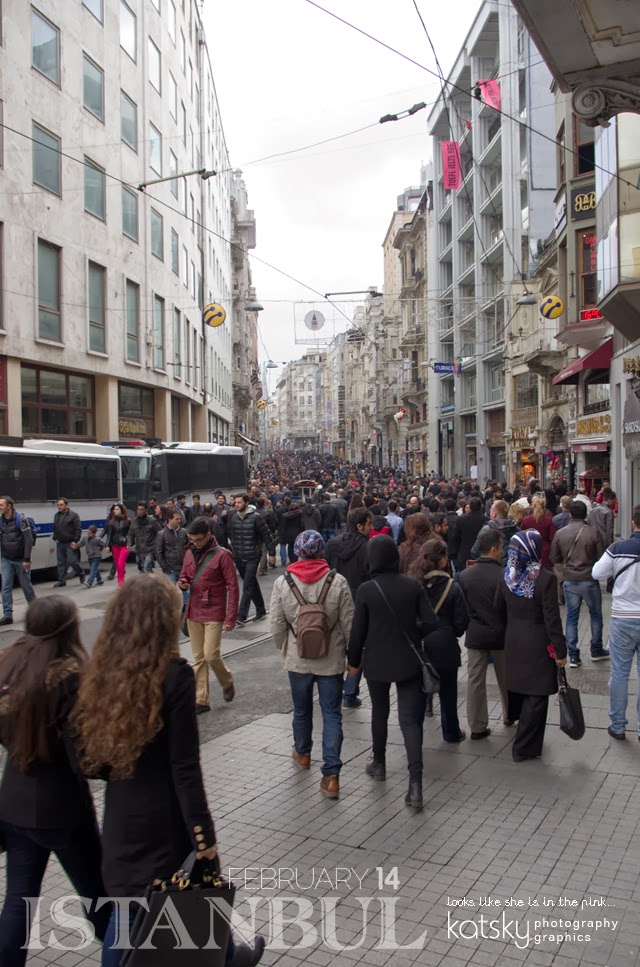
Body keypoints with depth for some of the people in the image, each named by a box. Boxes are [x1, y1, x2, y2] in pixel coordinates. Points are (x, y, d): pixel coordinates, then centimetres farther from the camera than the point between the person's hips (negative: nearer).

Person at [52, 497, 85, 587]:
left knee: (72, 561, -7)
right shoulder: (57, 515, 13)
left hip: (70, 543, -6)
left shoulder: (73, 515, -7)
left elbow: (78, 529, -9)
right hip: (60, 543, 6)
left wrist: (75, 541, -15)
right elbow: (55, 528, 24)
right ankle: (61, 580, 10)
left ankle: (81, 573, 18)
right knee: (61, 563, 5)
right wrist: (55, 538, 10)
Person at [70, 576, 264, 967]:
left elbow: (88, 753, 1)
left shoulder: (102, 672, -5)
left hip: (122, 812, 4)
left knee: (126, 904, 20)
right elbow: (185, 767, -21)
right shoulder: (174, 675, -22)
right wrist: (203, 833, -13)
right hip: (167, 815, -4)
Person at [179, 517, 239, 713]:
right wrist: (182, 584, -7)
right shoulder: (189, 554, 7)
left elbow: (232, 587, -11)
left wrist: (231, 617, -15)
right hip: (193, 613, 5)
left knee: (211, 655, -8)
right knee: (198, 658, 8)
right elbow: (183, 577, 19)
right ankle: (201, 700, 15)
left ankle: (227, 682, 21)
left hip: (214, 614, -5)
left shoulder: (222, 555, -11)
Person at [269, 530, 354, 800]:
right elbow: (348, 623, -8)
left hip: (297, 659, 2)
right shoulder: (338, 582, -12)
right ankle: (331, 775, 3)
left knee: (301, 710, 21)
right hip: (331, 660, -1)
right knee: (332, 714, 5)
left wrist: (284, 649, 13)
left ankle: (302, 753, 45)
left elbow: (276, 625, -5)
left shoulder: (282, 583, -9)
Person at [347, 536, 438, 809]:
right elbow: (430, 622, -6)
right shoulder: (413, 585, -7)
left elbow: (358, 630, -7)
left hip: (377, 662, -1)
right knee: (410, 719, 3)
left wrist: (353, 660, 7)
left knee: (379, 712, 21)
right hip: (408, 661, 1)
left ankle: (378, 763, 37)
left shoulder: (366, 590, -12)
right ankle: (415, 782, -7)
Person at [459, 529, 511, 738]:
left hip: (474, 634, 2)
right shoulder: (503, 576, -17)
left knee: (475, 680, 7)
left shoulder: (465, 575, -5)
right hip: (500, 634, -2)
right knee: (505, 679, 19)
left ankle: (477, 726, 11)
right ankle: (510, 715, 37)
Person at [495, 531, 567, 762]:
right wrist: (560, 651, -10)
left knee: (518, 682, 26)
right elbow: (552, 618, -18)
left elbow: (499, 610, 9)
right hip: (538, 644, -6)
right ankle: (525, 748, 8)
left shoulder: (507, 577, -2)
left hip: (513, 641, 6)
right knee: (536, 695, 3)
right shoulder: (545, 578, -20)